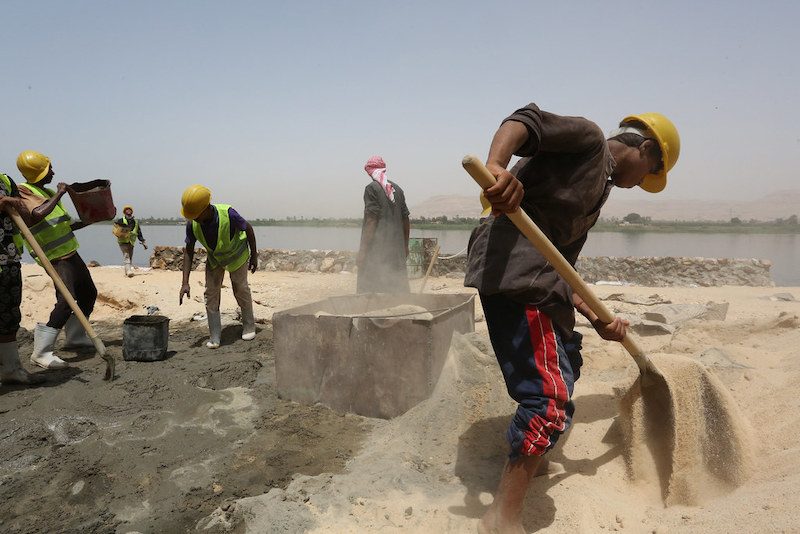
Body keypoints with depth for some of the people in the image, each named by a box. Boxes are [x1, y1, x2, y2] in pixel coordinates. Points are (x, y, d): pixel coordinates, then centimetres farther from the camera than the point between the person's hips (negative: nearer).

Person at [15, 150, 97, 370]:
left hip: (70, 252, 10)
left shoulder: (48, 192, 18)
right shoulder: (24, 191, -10)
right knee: (67, 301, -21)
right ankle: (41, 352, -15)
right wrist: (58, 194, -18)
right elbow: (38, 214, -31)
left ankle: (75, 338, 30)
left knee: (89, 293, 17)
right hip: (56, 258, -10)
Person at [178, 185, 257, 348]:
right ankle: (214, 336, 4)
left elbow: (248, 228, -19)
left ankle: (249, 325, 27)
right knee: (211, 292, -4)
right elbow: (189, 252, -16)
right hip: (214, 257, 3)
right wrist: (185, 283, -22)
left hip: (236, 254, -3)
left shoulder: (228, 214, -38)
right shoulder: (192, 223, -26)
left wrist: (254, 256, -11)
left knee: (241, 290, 5)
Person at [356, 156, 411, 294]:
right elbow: (406, 220, 12)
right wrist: (405, 246, 21)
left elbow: (371, 221, -15)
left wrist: (363, 250, -12)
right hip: (397, 250, 6)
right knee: (397, 287, 13)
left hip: (377, 248, -6)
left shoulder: (372, 188, -7)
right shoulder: (397, 189, 10)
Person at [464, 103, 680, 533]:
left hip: (538, 274, 11)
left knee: (566, 363, 30)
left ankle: (530, 459, 51)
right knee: (552, 397, -15)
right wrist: (496, 166, -36)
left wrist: (596, 318, 15)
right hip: (513, 266, -11)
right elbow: (524, 121, -15)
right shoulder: (588, 137, 5)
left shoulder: (599, 189, 29)